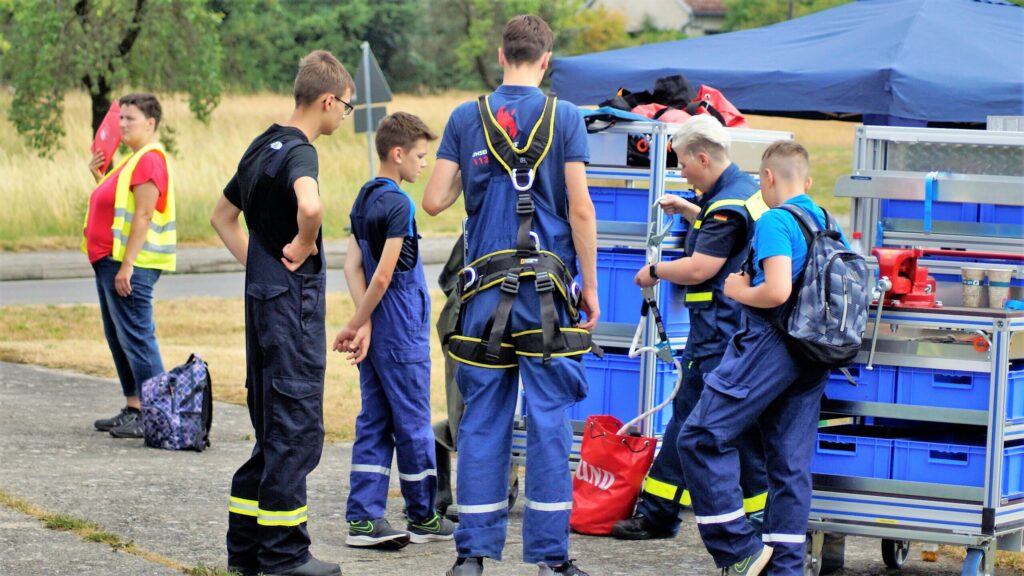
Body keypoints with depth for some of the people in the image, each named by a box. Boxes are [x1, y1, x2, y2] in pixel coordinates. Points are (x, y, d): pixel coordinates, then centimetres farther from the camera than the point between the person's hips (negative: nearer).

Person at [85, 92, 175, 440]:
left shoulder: (150, 160, -14)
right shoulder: (134, 160, 19)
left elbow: (143, 215, -20)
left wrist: (126, 265, -24)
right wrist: (99, 175, 10)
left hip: (130, 264, -11)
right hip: (110, 261, 11)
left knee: (136, 338, -11)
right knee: (118, 338, 15)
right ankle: (133, 409, 21)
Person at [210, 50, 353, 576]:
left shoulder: (263, 146, 13)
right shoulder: (298, 151, -15)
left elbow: (223, 216, 25)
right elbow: (309, 206, -37)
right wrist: (303, 246, -18)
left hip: (262, 297, 9)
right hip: (293, 301, -9)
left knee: (272, 428, 15)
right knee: (296, 427, -3)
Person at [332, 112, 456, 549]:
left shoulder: (365, 198, 11)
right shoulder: (397, 204, -15)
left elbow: (353, 263, 4)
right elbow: (384, 276, -19)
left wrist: (364, 324, -5)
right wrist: (355, 325, -9)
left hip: (376, 332, 9)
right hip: (402, 333, -9)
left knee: (374, 423, 8)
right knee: (413, 423, 2)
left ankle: (363, 518, 4)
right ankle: (423, 518, 12)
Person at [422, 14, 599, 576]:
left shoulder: (466, 118, 5)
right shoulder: (564, 117, -2)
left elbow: (434, 200, 3)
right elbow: (580, 209, -5)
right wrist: (590, 287, 2)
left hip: (486, 291, 2)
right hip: (547, 292, -2)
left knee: (482, 421, 7)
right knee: (549, 421, 1)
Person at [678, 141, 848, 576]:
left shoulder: (774, 222, -11)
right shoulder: (827, 223, 13)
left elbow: (777, 291, -23)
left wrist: (740, 292, -3)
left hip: (769, 345, -8)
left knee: (701, 438, -4)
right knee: (791, 462, 9)